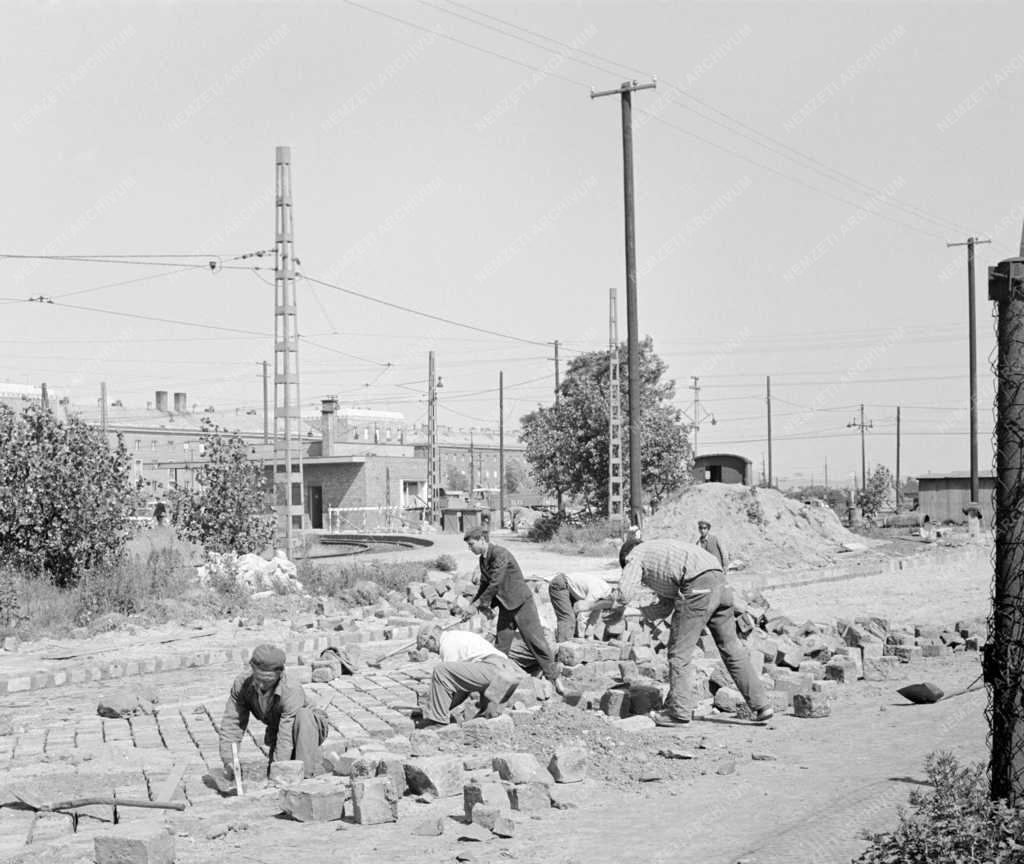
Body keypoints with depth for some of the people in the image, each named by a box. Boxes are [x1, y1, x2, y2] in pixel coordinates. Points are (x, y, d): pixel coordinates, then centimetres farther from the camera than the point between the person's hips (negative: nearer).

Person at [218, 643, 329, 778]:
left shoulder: (292, 691, -38)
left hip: (310, 727, -5)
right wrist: (228, 762, -29)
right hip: (276, 731, 5)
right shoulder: (241, 684, -23)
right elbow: (231, 723, -19)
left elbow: (286, 738, -39)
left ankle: (310, 775, -27)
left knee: (302, 716, -38)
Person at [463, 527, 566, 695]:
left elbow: (495, 584, -25)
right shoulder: (483, 560, 6)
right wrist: (484, 605, 0)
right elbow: (484, 585, 16)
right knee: (500, 646, 6)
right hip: (505, 606, 8)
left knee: (536, 641, -4)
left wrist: (476, 605, -20)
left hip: (521, 603, -8)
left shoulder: (500, 554, -22)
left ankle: (555, 676, 5)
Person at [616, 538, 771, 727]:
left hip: (699, 585, -8)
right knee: (730, 647, 13)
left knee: (680, 650, 2)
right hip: (719, 583, 8)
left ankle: (679, 712, 5)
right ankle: (761, 704, 13)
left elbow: (625, 595, -1)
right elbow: (664, 609, 34)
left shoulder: (636, 556, 14)